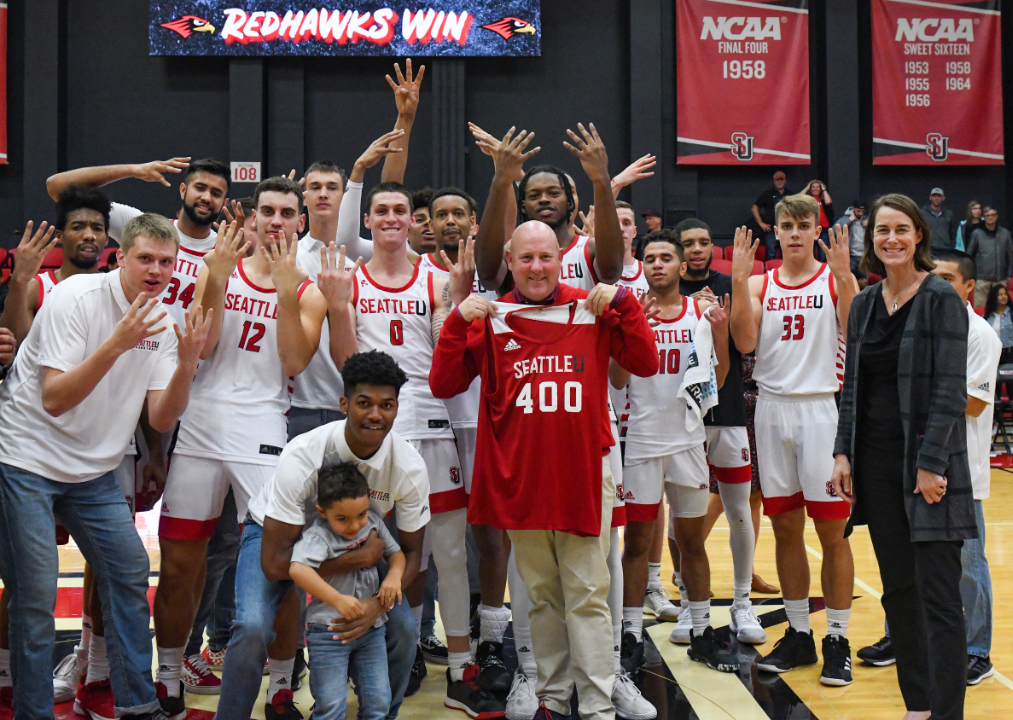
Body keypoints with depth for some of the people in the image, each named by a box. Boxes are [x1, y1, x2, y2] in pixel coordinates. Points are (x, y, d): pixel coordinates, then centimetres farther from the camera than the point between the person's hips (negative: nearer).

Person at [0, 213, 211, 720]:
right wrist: (116, 344, -33)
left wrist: (187, 363, -20)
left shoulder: (161, 322, 2)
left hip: (93, 469, 6)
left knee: (130, 573, 3)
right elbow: (54, 400, -23)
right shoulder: (76, 297, -16)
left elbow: (161, 420, -3)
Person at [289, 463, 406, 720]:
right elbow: (297, 569, -33)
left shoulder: (373, 524, 2)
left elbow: (396, 552, 14)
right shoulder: (318, 536, -17)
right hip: (329, 631, -5)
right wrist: (338, 600, -34)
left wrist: (394, 575, -9)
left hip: (372, 628, 5)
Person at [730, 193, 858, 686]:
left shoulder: (835, 279, 1)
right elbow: (744, 343, -6)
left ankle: (837, 641, 9)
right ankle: (798, 633, 21)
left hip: (822, 408, -3)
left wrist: (843, 276, -23)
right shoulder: (759, 284, 9)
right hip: (773, 409, 3)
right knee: (786, 528, 9)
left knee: (832, 531, 0)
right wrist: (738, 281, -13)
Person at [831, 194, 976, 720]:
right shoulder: (864, 305, 11)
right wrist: (844, 452, 5)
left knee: (938, 595, -6)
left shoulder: (941, 299, -7)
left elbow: (951, 390, -11)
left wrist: (932, 463, -17)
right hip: (876, 460, 6)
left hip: (927, 462, -6)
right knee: (898, 591, 11)